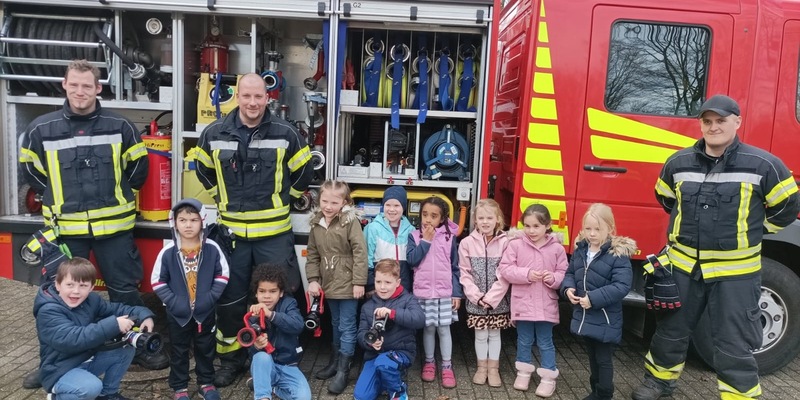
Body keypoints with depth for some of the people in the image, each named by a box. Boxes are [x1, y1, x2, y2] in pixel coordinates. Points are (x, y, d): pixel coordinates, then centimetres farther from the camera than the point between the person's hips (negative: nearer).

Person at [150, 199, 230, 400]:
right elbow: (157, 281, -4)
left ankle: (206, 383, 34)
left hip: (205, 311, 1)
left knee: (205, 348, 16)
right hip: (178, 313, 0)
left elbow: (222, 275, -2)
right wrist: (173, 301, -13)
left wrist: (211, 297, -11)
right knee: (178, 351, 13)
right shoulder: (168, 252, -11)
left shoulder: (212, 249, -10)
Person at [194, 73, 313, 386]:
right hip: (231, 230, 2)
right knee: (229, 300, 12)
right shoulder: (214, 134, -1)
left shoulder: (286, 134, -7)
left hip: (274, 232, -1)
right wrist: (223, 198, 14)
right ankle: (230, 358, 31)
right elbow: (204, 170, 18)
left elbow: (303, 173, 7)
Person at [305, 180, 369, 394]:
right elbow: (313, 255, 9)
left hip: (348, 284, -6)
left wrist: (359, 282, -18)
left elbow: (360, 253, -16)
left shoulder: (351, 222, -13)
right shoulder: (316, 224, 4)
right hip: (328, 284, 6)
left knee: (347, 327, 2)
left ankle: (343, 371, 9)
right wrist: (313, 279, 2)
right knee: (336, 325, 21)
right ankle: (334, 362, 35)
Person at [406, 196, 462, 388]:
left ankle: (447, 366, 18)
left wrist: (457, 293, -2)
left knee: (444, 329, 5)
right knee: (428, 328, 11)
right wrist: (426, 240, -16)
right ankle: (429, 362, 28)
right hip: (423, 293, 1)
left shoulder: (449, 237, -3)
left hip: (445, 293, -1)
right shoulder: (415, 236, -1)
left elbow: (455, 268, 0)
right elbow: (411, 260, -14)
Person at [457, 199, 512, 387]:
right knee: (480, 335, 11)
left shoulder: (505, 242, -9)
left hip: (498, 300, 0)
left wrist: (490, 297, -13)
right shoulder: (467, 243, -6)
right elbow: (465, 273, -4)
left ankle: (493, 368, 28)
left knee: (494, 334, 13)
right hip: (475, 300, 1)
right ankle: (482, 367, 29)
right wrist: (477, 296, -12)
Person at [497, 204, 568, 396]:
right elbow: (505, 269, -10)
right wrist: (526, 274, -22)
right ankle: (523, 371, 36)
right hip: (523, 303, 1)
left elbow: (564, 274, 0)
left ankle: (548, 377, 26)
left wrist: (554, 278, -22)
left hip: (546, 305, 0)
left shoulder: (557, 248, -5)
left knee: (545, 343, 12)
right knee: (524, 341, 17)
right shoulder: (516, 245, -7)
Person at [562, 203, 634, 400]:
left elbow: (622, 286, -24)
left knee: (604, 359, 8)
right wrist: (568, 288, -8)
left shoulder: (618, 254, -18)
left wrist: (594, 299, -28)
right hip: (584, 316, 6)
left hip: (605, 320, -6)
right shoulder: (580, 250, 1)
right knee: (592, 356, 22)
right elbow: (570, 273, 13)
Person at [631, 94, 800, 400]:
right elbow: (665, 198, 19)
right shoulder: (679, 162, 0)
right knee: (670, 331, 17)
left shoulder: (762, 165, -9)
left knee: (733, 347, 5)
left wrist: (750, 231, 7)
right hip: (683, 266, 3)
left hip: (735, 272, -3)